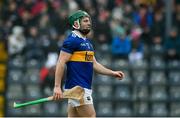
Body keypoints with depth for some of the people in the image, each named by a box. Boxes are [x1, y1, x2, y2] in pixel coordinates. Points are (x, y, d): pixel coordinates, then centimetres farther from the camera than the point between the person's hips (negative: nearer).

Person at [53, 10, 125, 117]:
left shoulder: (87, 42, 19)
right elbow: (61, 63, -15)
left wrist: (112, 73, 11)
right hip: (77, 87, -9)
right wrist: (57, 87, -21)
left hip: (85, 87, 9)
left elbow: (94, 64, 21)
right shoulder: (72, 40, -10)